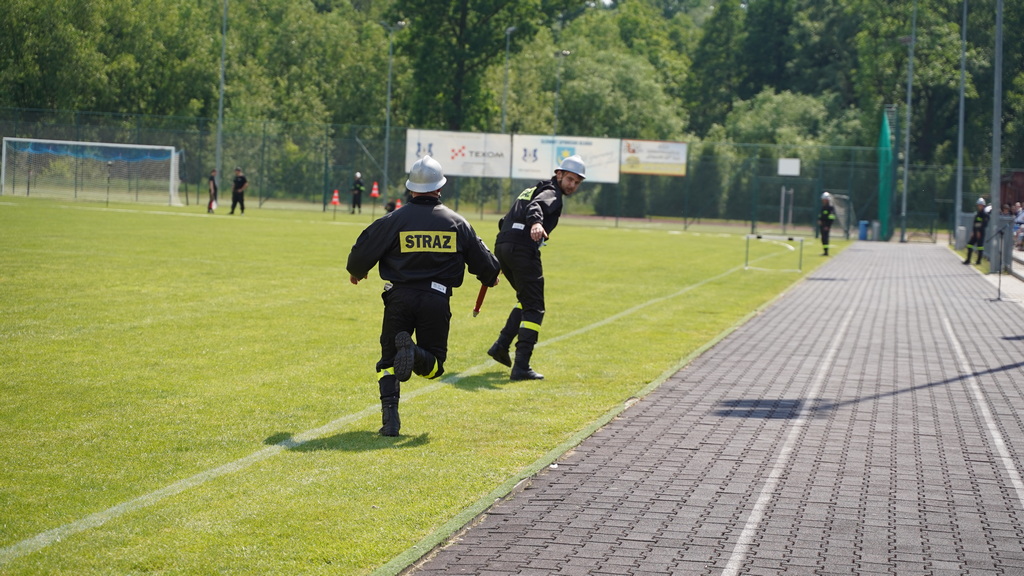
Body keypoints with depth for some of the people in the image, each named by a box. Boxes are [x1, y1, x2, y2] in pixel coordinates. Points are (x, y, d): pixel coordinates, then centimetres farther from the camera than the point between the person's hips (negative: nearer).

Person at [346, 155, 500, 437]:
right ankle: (414, 353, -26)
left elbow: (364, 250, 1)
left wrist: (356, 272, 24)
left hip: (400, 297, 0)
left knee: (388, 360, 10)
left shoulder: (393, 220, -2)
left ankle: (390, 416, -10)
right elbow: (480, 257, 12)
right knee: (433, 365, 10)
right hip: (437, 298, 0)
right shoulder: (456, 222, 4)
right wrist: (490, 276, 35)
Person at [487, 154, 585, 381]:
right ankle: (521, 367, -16)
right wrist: (536, 223, -44)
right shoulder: (552, 192, 0)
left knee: (527, 300, 27)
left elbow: (505, 221, 33)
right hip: (522, 250, -9)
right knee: (534, 309, -7)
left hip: (502, 246, 9)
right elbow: (537, 206, -23)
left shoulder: (531, 190, 29)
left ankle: (501, 345, 17)